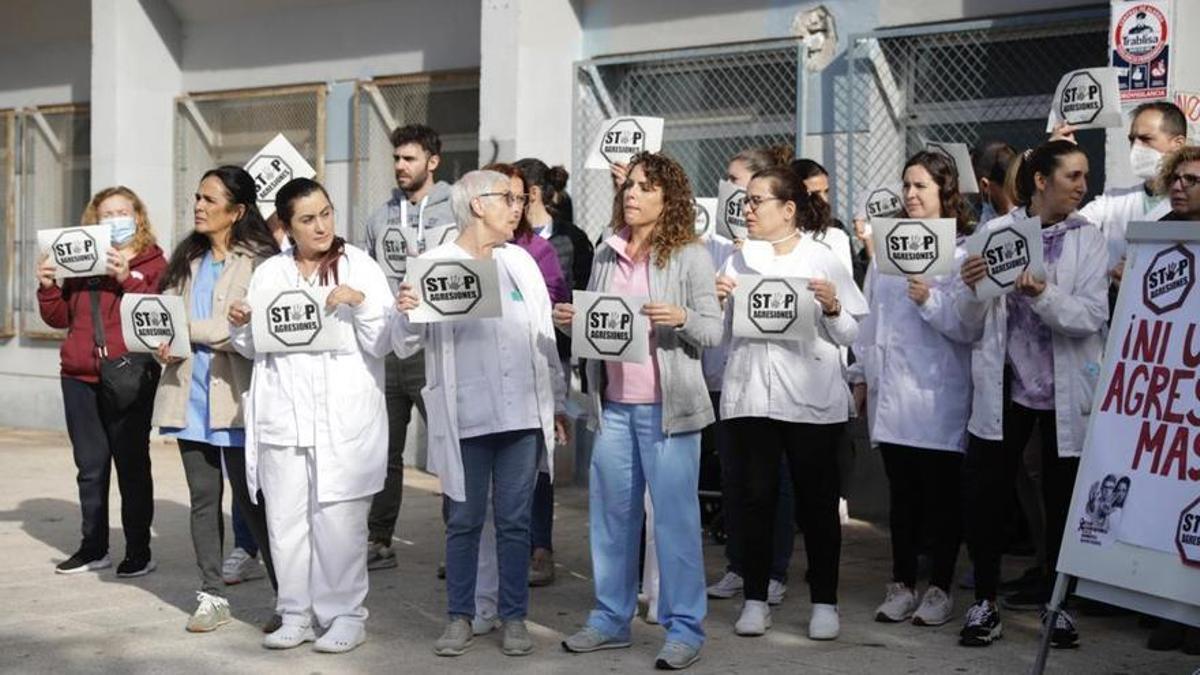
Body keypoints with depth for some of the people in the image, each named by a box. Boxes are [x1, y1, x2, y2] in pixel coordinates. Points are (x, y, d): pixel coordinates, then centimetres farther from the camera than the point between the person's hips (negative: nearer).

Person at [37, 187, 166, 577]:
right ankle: (93, 548, 20)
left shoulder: (152, 262, 2)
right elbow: (59, 318, 17)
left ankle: (139, 552, 7)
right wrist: (48, 285, 1)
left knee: (132, 464, 0)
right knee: (90, 466, 10)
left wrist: (127, 278, -21)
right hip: (80, 377, 5)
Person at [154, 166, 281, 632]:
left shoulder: (259, 260, -9)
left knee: (251, 500, -3)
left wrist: (189, 329, -13)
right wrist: (166, 345, -7)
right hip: (190, 394, 6)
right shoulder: (188, 259, 14)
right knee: (203, 498, 10)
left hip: (234, 396, -6)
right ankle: (212, 597, 17)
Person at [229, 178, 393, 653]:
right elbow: (254, 349, 19)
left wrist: (360, 302, -18)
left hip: (344, 419, -4)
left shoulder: (358, 266, 1)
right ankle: (296, 614, 17)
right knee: (285, 519, 6)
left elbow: (382, 345, -3)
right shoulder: (269, 273, 11)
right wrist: (240, 325, -1)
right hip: (283, 416, 4)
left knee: (338, 520, -3)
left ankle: (345, 615, 9)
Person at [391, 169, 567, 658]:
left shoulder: (520, 262, 10)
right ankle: (460, 617, 17)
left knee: (515, 520, 7)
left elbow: (545, 337, 15)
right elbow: (406, 346, -5)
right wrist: (405, 313, -26)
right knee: (463, 520, 5)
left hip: (523, 414, 3)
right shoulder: (436, 265, -3)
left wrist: (557, 402, 14)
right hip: (466, 416, -3)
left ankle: (514, 617, 16)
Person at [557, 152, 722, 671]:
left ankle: (683, 628, 7)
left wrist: (679, 318, -24)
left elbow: (713, 332, -5)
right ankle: (611, 618, 23)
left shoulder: (690, 256, -4)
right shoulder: (606, 254, 10)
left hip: (666, 407, -5)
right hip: (612, 404, 5)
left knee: (675, 516, -1)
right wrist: (572, 321, -3)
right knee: (610, 512, 11)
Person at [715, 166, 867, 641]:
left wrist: (832, 307, -17)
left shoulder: (823, 260, 3)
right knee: (756, 498, 5)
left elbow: (848, 336, 2)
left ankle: (824, 602, 13)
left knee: (816, 500, 4)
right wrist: (715, 302, -9)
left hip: (811, 399, -2)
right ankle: (755, 599, 13)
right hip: (750, 395, 2)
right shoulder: (738, 262, 11)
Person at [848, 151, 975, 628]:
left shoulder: (964, 252, -4)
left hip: (938, 395, -5)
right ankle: (902, 585, 18)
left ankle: (940, 589, 13)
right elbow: (870, 316, 16)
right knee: (902, 493, 11)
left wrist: (930, 300, -23)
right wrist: (860, 375, 14)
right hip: (891, 392, 5)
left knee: (941, 494, 4)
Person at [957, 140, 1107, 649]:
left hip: (1065, 391, 0)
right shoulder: (995, 232, 1)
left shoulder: (1088, 239, 0)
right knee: (981, 493, -3)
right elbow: (972, 322, 1)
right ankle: (985, 602, 13)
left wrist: (1042, 294, -28)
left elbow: (1093, 315, -13)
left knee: (1064, 499, 8)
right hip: (1005, 386, 0)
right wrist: (972, 288, -20)